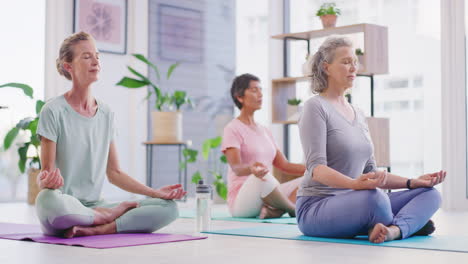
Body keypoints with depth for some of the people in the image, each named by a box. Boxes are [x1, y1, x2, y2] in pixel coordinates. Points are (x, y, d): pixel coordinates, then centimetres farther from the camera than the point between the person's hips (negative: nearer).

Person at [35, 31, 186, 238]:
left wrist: (155, 193, 6)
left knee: (169, 208, -14)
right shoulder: (54, 111, -5)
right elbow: (46, 171, -6)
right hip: (64, 210, -5)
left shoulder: (106, 114, 12)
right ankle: (112, 215, -15)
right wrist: (45, 181, -30)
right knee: (49, 200, -42)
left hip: (94, 206, 5)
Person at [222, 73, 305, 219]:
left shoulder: (264, 131, 19)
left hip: (264, 195, 8)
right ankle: (294, 210, -15)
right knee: (263, 176, -38)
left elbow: (284, 165, 14)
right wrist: (250, 168, -45)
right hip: (240, 201, -8)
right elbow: (236, 168, -21)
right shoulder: (232, 129, -5)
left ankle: (274, 211, -28)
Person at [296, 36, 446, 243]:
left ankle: (393, 230, -33)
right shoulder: (316, 107, -7)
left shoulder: (358, 114, 17)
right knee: (374, 198, -38)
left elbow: (369, 171, 18)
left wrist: (412, 182, 5)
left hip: (353, 206, 8)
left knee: (429, 193, -7)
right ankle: (410, 222, -10)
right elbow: (316, 167, -19)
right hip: (316, 208, -8)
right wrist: (354, 184, -37)